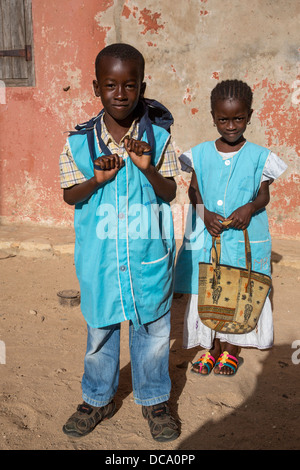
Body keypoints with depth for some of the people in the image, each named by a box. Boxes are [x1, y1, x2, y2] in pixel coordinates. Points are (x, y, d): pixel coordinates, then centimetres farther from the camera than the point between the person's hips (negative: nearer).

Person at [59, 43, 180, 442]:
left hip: (149, 257, 0)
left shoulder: (158, 137, -6)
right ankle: (98, 399, 39)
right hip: (99, 258, 1)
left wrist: (148, 168, -23)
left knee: (153, 330, 14)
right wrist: (97, 179, -19)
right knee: (100, 331, 16)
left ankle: (153, 399, 38)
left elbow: (170, 193, -4)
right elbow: (69, 196, 0)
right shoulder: (79, 141, -5)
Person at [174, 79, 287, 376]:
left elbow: (264, 195, 2)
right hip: (207, 235, 1)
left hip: (245, 237, -1)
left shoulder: (259, 157, -2)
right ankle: (211, 347, 25)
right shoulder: (201, 154, 2)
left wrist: (250, 208, -20)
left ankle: (231, 350, 27)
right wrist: (204, 213, -12)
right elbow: (194, 191, 6)